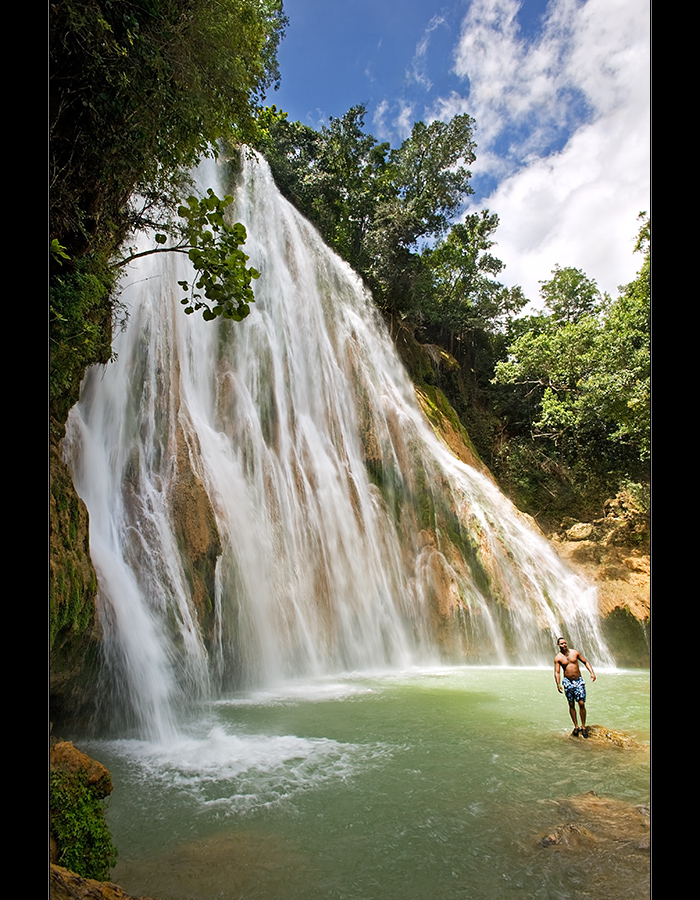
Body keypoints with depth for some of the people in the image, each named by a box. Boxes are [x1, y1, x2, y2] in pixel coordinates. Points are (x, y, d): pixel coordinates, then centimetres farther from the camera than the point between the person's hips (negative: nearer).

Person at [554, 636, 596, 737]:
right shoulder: (558, 658, -3)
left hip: (579, 680, 0)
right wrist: (558, 684, -19)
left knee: (581, 704, -7)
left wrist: (592, 673, -6)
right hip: (567, 682, 0)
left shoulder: (575, 652, 2)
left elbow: (586, 662, 8)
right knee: (571, 705, 4)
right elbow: (557, 672, -6)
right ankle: (576, 726, 15)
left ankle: (583, 727, 4)